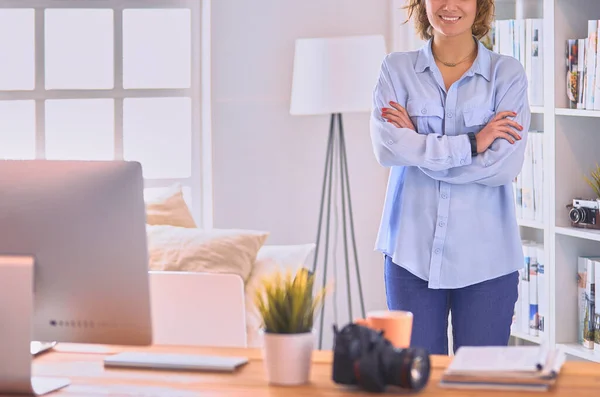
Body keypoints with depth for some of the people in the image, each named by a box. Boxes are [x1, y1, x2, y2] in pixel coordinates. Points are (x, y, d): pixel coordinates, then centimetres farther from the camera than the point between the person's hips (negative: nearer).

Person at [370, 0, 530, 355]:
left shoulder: (508, 73, 2)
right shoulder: (397, 69, 6)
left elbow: (506, 164, -10)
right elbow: (386, 146, -11)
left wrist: (419, 148, -8)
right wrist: (472, 143, -13)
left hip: (485, 258, -1)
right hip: (412, 251, 1)